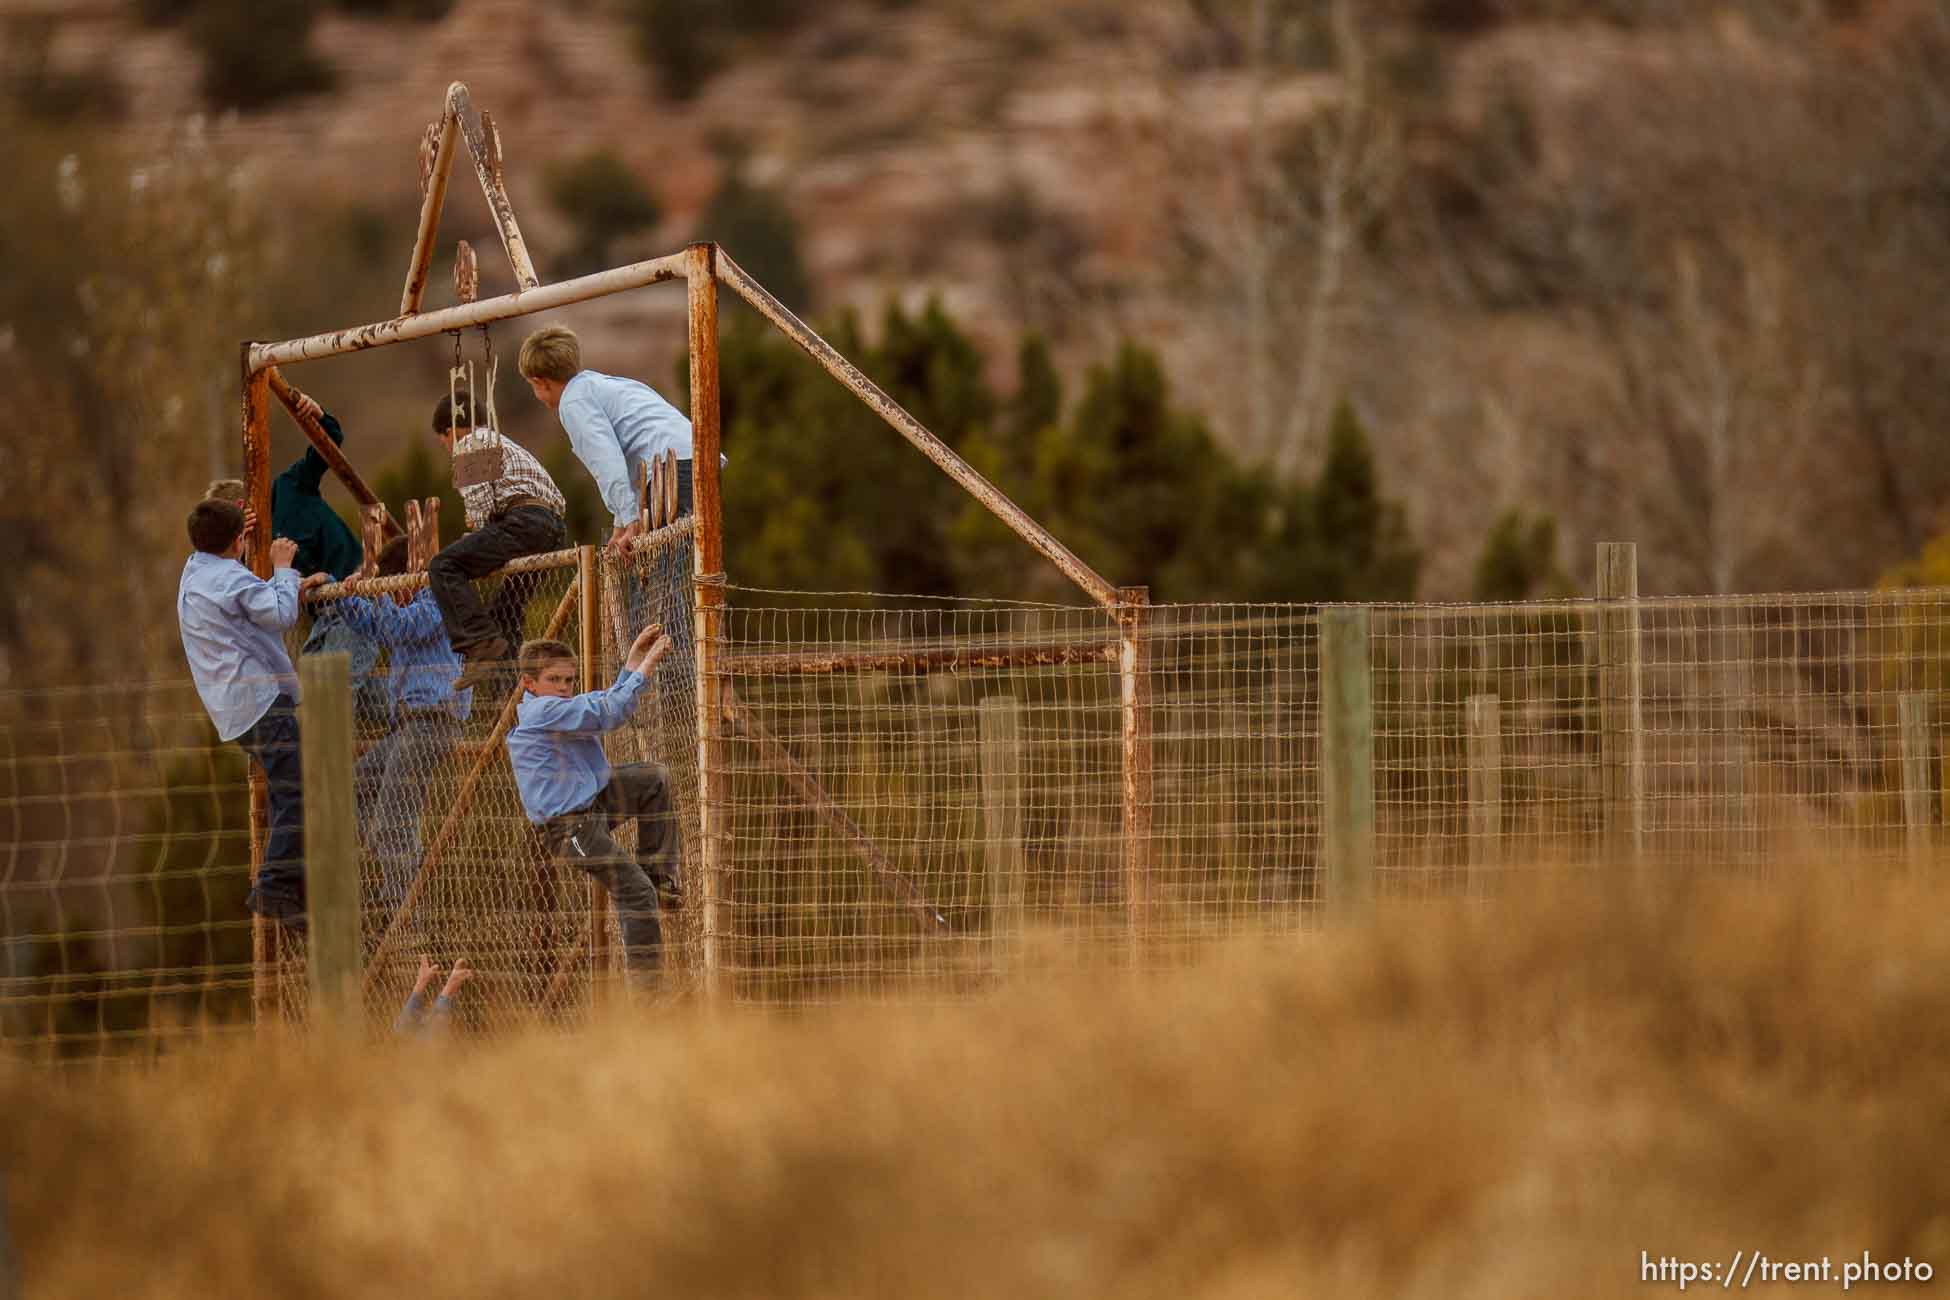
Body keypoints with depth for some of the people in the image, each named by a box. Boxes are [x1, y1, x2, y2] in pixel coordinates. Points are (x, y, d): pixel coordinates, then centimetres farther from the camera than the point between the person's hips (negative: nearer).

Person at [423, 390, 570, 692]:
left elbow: (481, 501, -8)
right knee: (504, 613, 21)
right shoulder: (506, 444, 36)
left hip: (525, 520, -9)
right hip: (556, 529, 9)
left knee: (443, 567, -17)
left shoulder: (469, 443, 9)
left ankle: (481, 644, -32)